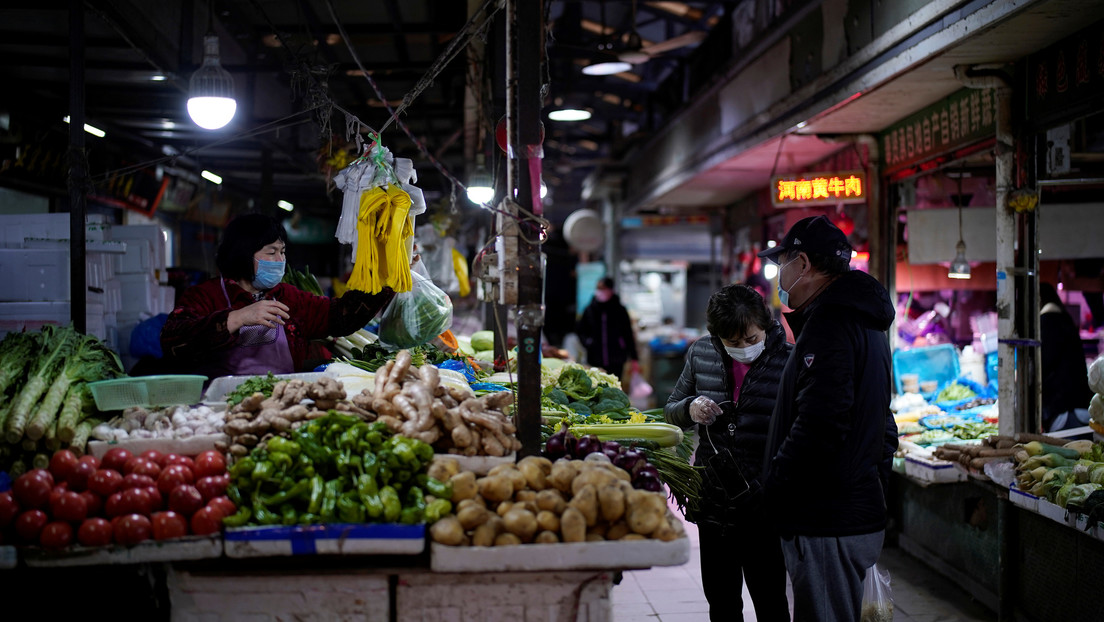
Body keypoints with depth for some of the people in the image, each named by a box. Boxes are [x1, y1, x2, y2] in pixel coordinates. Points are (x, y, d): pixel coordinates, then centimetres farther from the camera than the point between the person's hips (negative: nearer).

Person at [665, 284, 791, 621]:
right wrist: (690, 408, -9)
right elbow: (671, 410, 14)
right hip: (713, 501, 5)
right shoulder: (701, 354, 2)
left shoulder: (789, 361, -11)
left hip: (764, 505, -4)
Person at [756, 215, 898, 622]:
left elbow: (818, 427, -25)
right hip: (862, 514, 10)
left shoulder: (829, 324, -16)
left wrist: (772, 492, -16)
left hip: (827, 525, -10)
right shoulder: (865, 322, 18)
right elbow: (881, 427, 24)